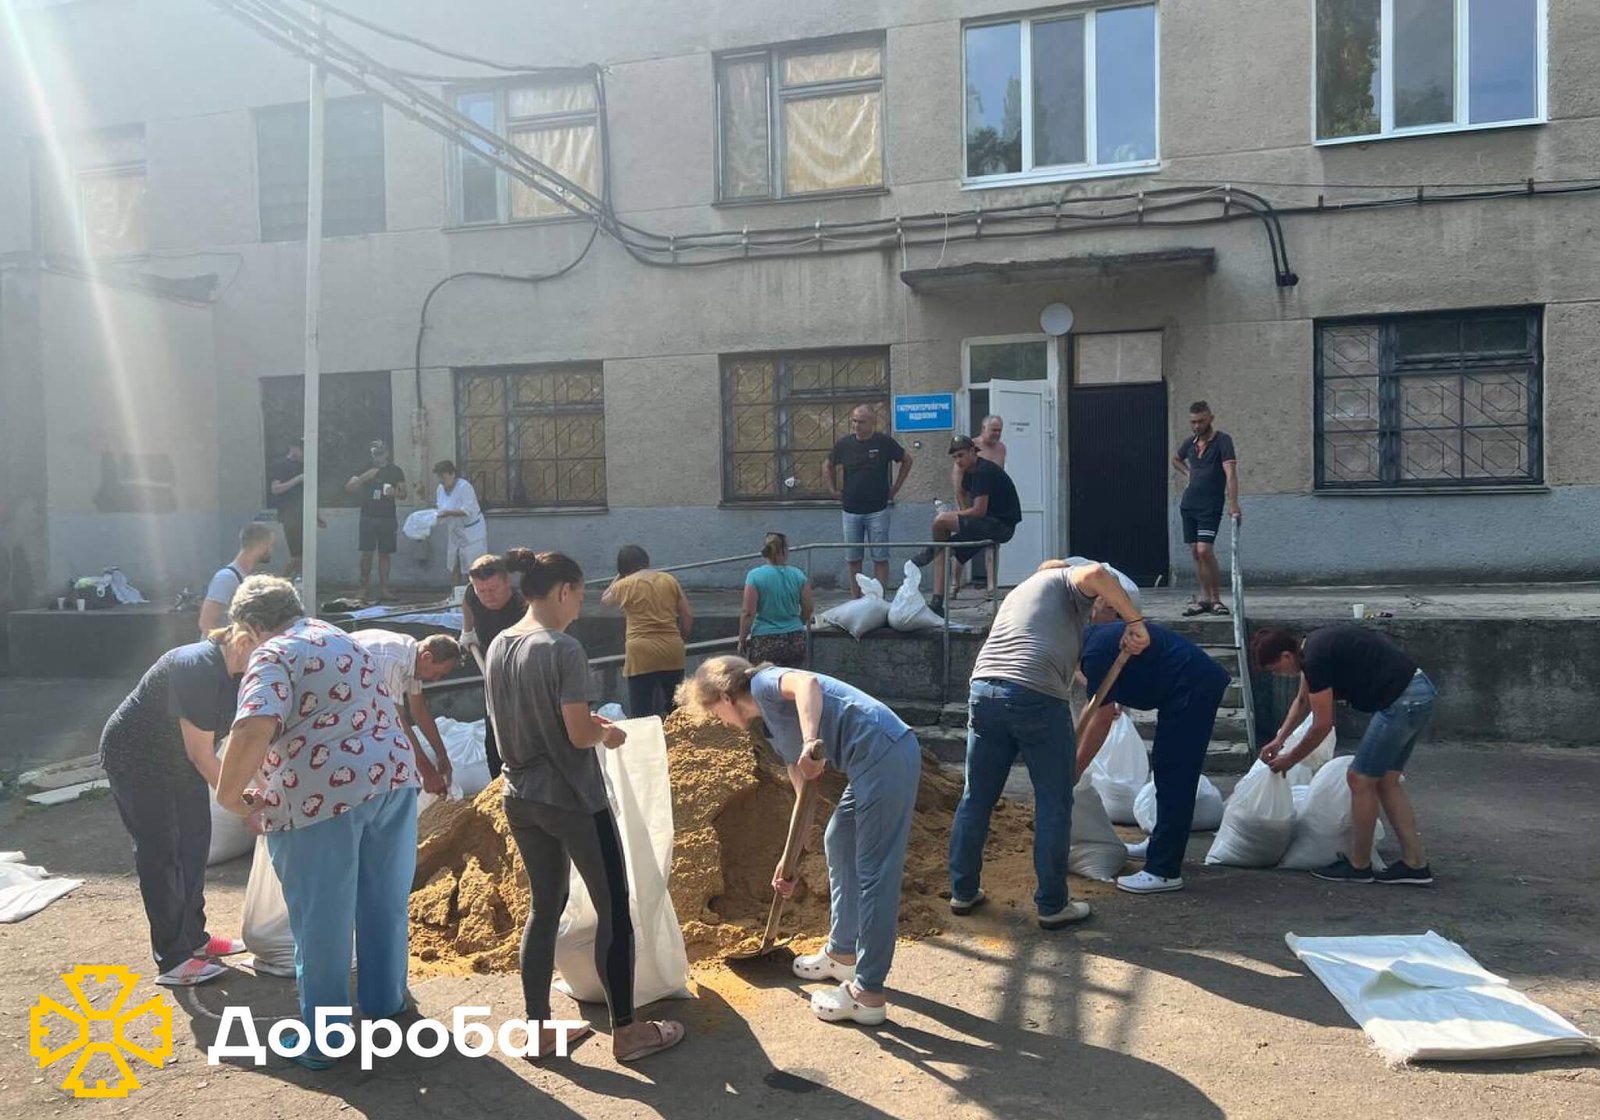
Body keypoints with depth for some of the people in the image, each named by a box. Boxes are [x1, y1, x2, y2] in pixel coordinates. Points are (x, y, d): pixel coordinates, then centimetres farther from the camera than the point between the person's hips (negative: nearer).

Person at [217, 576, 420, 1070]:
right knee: (385, 901, 23)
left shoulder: (273, 657, -6)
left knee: (321, 921, 8)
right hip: (392, 778, 7)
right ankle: (385, 1001, 41)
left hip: (320, 798, -7)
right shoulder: (342, 639, 19)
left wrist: (229, 794, -13)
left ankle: (319, 1040, 22)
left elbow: (255, 729, -24)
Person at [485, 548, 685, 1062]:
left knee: (544, 907, 18)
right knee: (614, 909, 6)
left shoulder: (498, 647, 4)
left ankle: (539, 1028, 25)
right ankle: (626, 1031, 15)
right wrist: (607, 733, 0)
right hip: (572, 800, -8)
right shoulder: (564, 649, -21)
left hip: (520, 798, 8)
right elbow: (579, 736, -21)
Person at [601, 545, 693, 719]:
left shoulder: (625, 584, 0)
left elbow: (605, 600, 20)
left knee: (641, 716, -1)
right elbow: (688, 615, 8)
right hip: (673, 652, 4)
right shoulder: (669, 580, 9)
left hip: (642, 654, -4)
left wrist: (619, 576, 28)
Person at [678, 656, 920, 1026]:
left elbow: (807, 684, -23)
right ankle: (843, 953, 38)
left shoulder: (764, 683, 1)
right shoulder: (774, 728, 25)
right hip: (876, 760, 11)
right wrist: (788, 860, 30)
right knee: (839, 842, 25)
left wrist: (810, 744, -35)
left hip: (884, 753, -11)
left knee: (874, 874, -5)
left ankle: (868, 994, 2)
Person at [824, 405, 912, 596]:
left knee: (880, 558, -1)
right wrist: (834, 489, 12)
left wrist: (895, 487, 7)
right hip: (851, 511, 2)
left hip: (877, 510, -2)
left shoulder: (884, 442, -4)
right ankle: (855, 600, 14)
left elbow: (907, 460, 11)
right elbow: (827, 466, 19)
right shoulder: (844, 444, 1)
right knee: (852, 559, 6)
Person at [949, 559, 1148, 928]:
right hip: (1036, 696, -7)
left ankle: (963, 891, 26)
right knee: (1053, 804, 7)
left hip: (984, 690, 7)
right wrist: (1136, 622, -6)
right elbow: (1095, 574, -13)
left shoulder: (1020, 590, 35)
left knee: (976, 798, 16)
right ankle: (1052, 905, 13)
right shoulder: (1067, 578, 13)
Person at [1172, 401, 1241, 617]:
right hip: (1189, 504, 6)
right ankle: (1205, 599, 13)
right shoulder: (1190, 443, 10)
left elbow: (1230, 472, -19)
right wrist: (1189, 472, 13)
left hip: (1210, 506, -6)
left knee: (1205, 551, -16)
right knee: (1196, 552, 6)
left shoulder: (1222, 441, -9)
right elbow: (1176, 459, 33)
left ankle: (1216, 599, -7)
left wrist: (1233, 504, -29)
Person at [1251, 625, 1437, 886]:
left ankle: (1358, 866, 11)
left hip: (1404, 702, -10)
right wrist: (1279, 740, 22)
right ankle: (1415, 864, 17)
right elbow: (1303, 700, 27)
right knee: (1386, 780, 15)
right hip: (1421, 691, 10)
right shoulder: (1311, 646, 11)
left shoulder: (1316, 658, -18)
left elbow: (1322, 726, -10)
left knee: (1361, 779, 0)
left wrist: (1290, 759, 3)